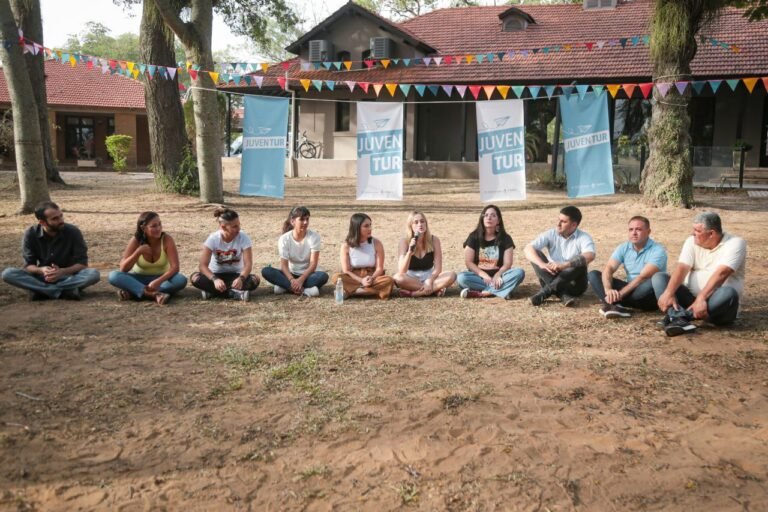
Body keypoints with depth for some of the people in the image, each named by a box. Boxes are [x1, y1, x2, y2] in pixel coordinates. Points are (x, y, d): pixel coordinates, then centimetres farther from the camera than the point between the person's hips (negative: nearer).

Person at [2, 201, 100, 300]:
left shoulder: (73, 232, -15)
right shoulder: (31, 234, -10)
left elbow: (82, 263, -13)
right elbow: (28, 265, -8)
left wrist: (62, 272, -32)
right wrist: (41, 270, -31)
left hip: (68, 276, -2)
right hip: (42, 277, 2)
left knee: (94, 274, -31)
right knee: (7, 273, -24)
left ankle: (43, 291, -24)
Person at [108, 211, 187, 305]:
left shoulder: (167, 239, -18)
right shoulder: (136, 240, -15)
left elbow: (175, 267, -23)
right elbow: (123, 269, -18)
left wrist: (158, 281, -38)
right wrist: (138, 252, -31)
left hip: (160, 278, 0)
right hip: (139, 279, 1)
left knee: (181, 280, -33)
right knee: (114, 276, -28)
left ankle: (132, 292, -31)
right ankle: (155, 294, -42)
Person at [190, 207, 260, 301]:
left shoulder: (243, 238, -16)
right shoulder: (213, 238, -16)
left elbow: (248, 264, -22)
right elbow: (203, 265, -21)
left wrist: (241, 278, -44)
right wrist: (215, 279, -41)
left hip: (235, 275, 0)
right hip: (216, 274, 0)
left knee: (254, 280, -31)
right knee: (195, 278, -31)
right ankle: (236, 293, -29)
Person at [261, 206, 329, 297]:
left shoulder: (314, 236, -11)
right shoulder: (284, 238, -8)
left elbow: (313, 264, -16)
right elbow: (284, 265, -14)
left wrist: (301, 280, -30)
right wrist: (292, 280, -34)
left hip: (308, 275, -1)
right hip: (291, 275, 2)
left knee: (323, 276, -35)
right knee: (266, 271, -25)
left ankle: (286, 287, -29)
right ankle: (304, 290, -35)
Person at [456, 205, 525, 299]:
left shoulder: (505, 238, 2)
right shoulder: (474, 237, 1)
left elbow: (508, 263, -4)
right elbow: (468, 262, -4)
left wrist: (497, 275, -24)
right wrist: (484, 275, -19)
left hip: (498, 275, 1)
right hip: (479, 275, -1)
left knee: (519, 272, -27)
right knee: (461, 277, -31)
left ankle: (480, 293, -34)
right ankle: (501, 289, -33)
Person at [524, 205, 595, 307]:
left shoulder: (583, 238, -10)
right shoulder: (551, 234, -3)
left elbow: (590, 256, -33)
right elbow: (528, 248, -16)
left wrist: (564, 265, -47)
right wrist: (542, 264, -36)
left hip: (574, 284, -2)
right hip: (553, 279, 3)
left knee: (580, 262, -30)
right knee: (535, 253, -18)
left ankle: (545, 291, -28)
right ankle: (564, 295, -32)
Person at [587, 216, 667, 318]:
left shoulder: (658, 250, -16)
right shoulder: (624, 248, 1)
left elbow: (643, 277, -27)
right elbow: (608, 268, -11)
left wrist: (620, 293, -34)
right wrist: (608, 289, -32)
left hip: (648, 297, -5)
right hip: (631, 290, 5)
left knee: (652, 284, -41)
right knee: (593, 274, -8)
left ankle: (610, 303, -26)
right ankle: (614, 305, -35)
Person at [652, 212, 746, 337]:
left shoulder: (735, 243, -9)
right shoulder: (692, 241, 5)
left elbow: (721, 273, -24)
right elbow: (682, 268, -10)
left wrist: (701, 298, -36)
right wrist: (668, 293, -28)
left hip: (716, 304, -4)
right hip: (691, 298, 4)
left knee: (728, 293, -36)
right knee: (658, 277, -12)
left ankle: (674, 316, -35)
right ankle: (679, 319, -39)